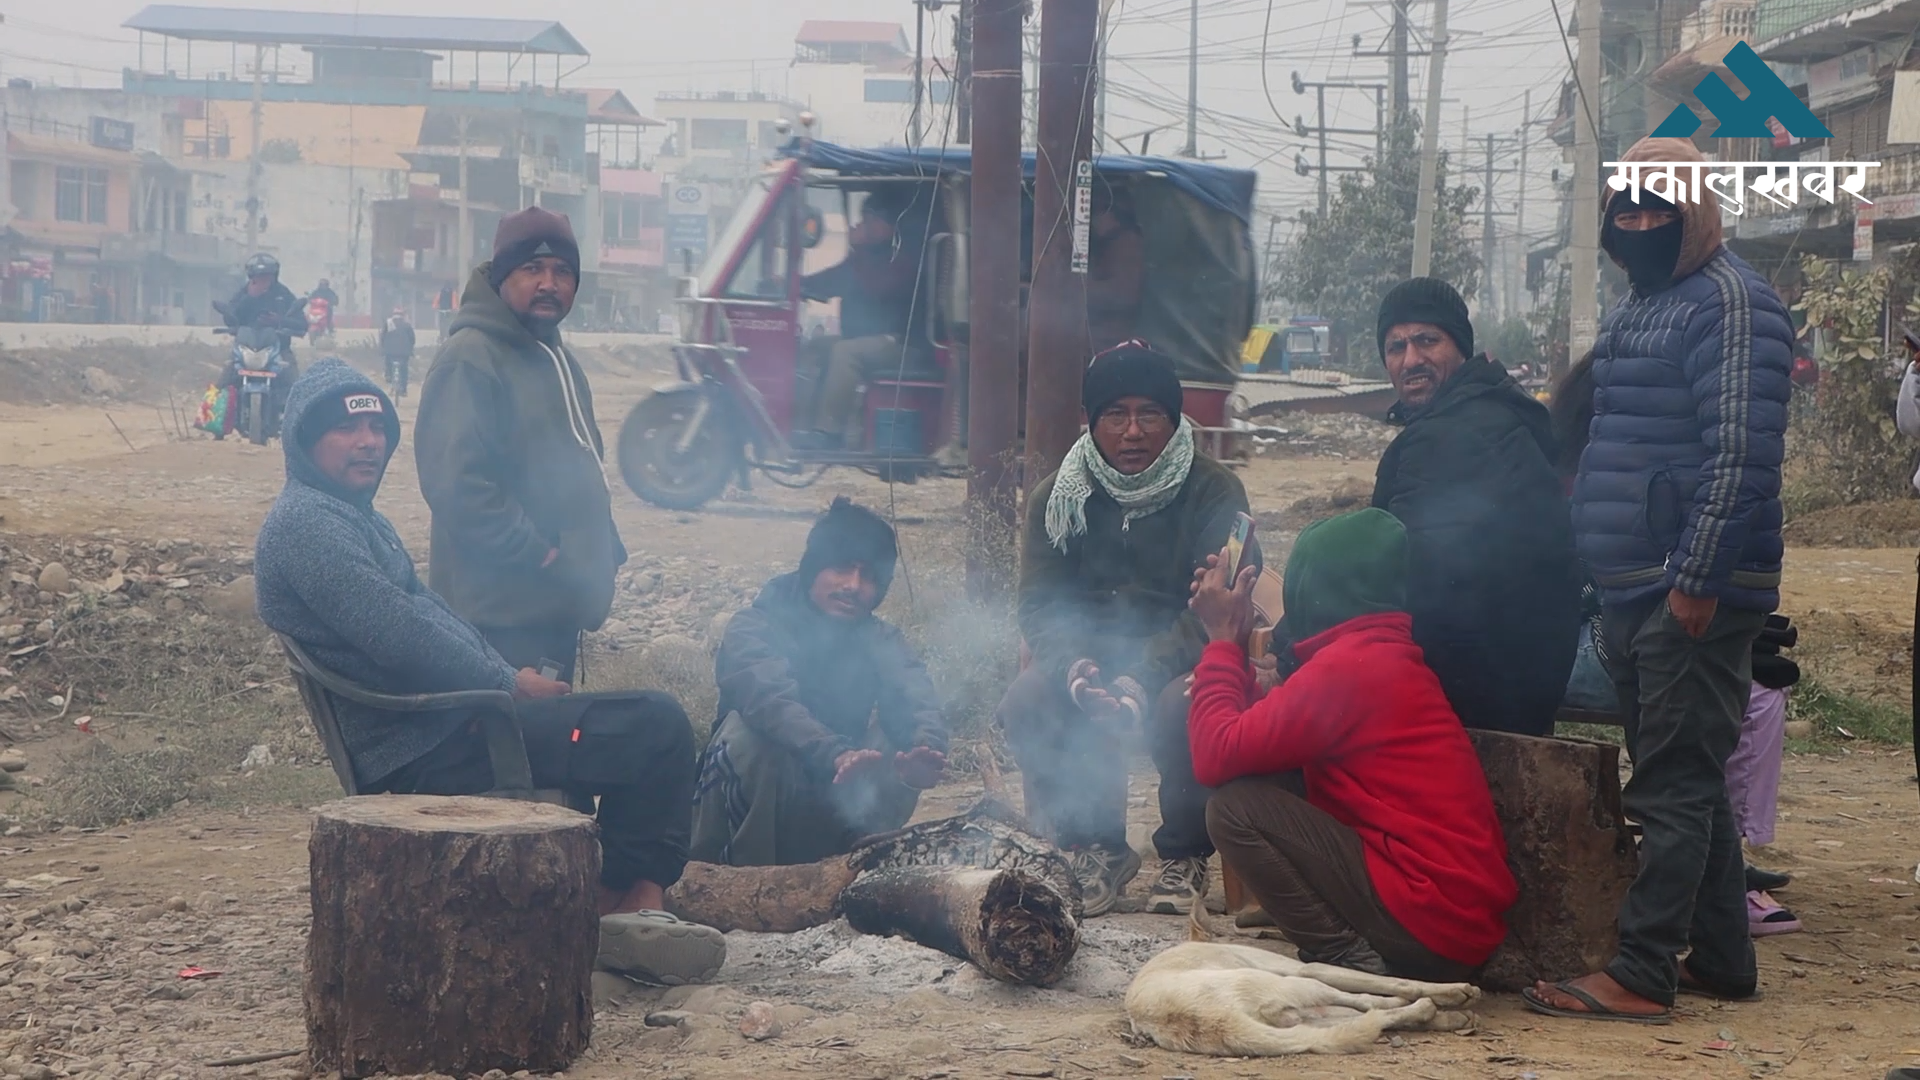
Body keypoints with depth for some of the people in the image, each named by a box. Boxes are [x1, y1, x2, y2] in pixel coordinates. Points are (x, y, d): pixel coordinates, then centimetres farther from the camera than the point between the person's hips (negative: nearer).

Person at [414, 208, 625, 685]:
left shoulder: (557, 358, 17)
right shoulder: (469, 359, -15)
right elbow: (457, 484, -24)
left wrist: (603, 548, 15)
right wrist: (538, 555, -22)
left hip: (558, 606, 10)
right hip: (502, 612, -10)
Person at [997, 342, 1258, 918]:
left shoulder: (1213, 491, -10)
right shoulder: (1058, 498, 2)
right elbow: (1041, 605, -4)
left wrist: (1146, 675, -35)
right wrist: (1075, 666, -27)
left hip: (1183, 659, -3)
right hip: (1091, 652, 3)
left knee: (1183, 706, -36)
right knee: (1026, 703, -25)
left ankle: (1185, 855, -7)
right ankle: (1095, 847, -4)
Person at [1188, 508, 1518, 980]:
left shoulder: (1346, 664, -13)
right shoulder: (1388, 654, 15)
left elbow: (1216, 757, -13)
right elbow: (1258, 735, 18)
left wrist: (1223, 638, -2)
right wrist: (1237, 639, 17)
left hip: (1428, 922, -9)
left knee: (1235, 808, -7)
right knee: (1271, 788, 16)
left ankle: (1347, 960, -10)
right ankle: (1361, 951, 8)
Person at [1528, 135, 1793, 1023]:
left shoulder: (1729, 302, -12)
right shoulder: (1636, 306, 20)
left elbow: (1740, 455, -21)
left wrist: (1697, 580, -24)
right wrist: (1606, 580, 20)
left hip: (1692, 593, -10)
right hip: (1634, 591, 10)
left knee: (1672, 787, -8)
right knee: (1688, 784, 14)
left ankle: (1641, 975, -6)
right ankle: (1720, 958, 23)